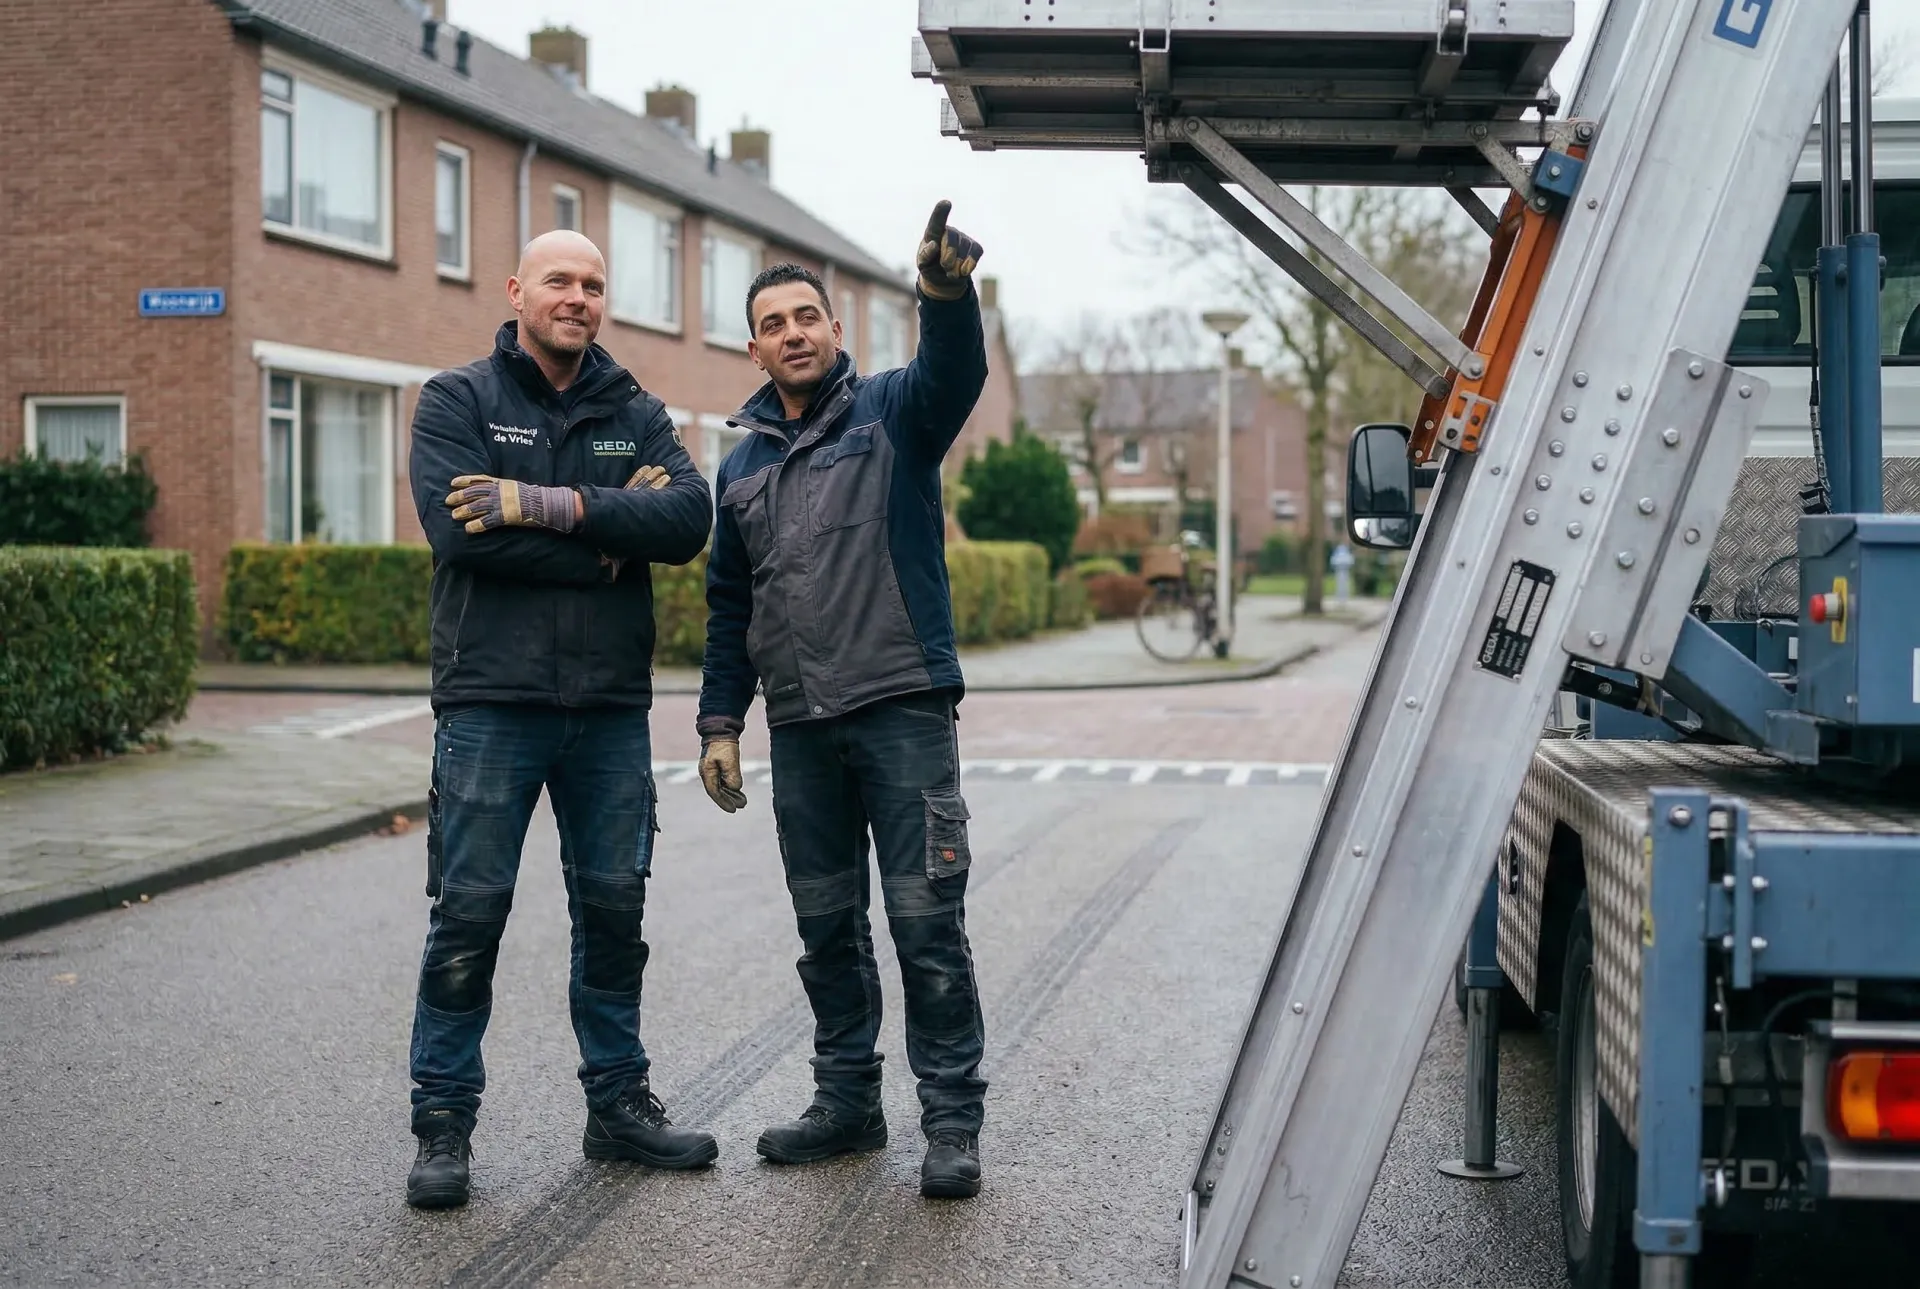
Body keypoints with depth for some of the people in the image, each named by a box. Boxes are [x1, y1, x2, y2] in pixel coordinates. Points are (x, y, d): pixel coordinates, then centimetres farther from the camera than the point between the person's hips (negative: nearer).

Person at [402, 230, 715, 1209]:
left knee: (614, 907, 10)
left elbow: (690, 516, -6)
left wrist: (561, 507, -18)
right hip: (491, 700, -3)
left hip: (611, 705, 4)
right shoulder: (456, 401, 2)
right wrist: (615, 534, -11)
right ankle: (442, 1123, 11)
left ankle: (618, 1102, 23)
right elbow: (457, 528, -15)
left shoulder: (635, 413, 12)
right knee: (469, 913, -1)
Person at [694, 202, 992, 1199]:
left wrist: (946, 291, -42)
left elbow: (955, 372, -21)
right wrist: (720, 722, 13)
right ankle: (848, 1099, 24)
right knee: (826, 922, 12)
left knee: (925, 919, -6)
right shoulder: (743, 463, 16)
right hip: (800, 729, 5)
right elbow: (729, 605, 19)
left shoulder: (892, 413, 2)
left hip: (903, 707, -5)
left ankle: (952, 1120, 1)